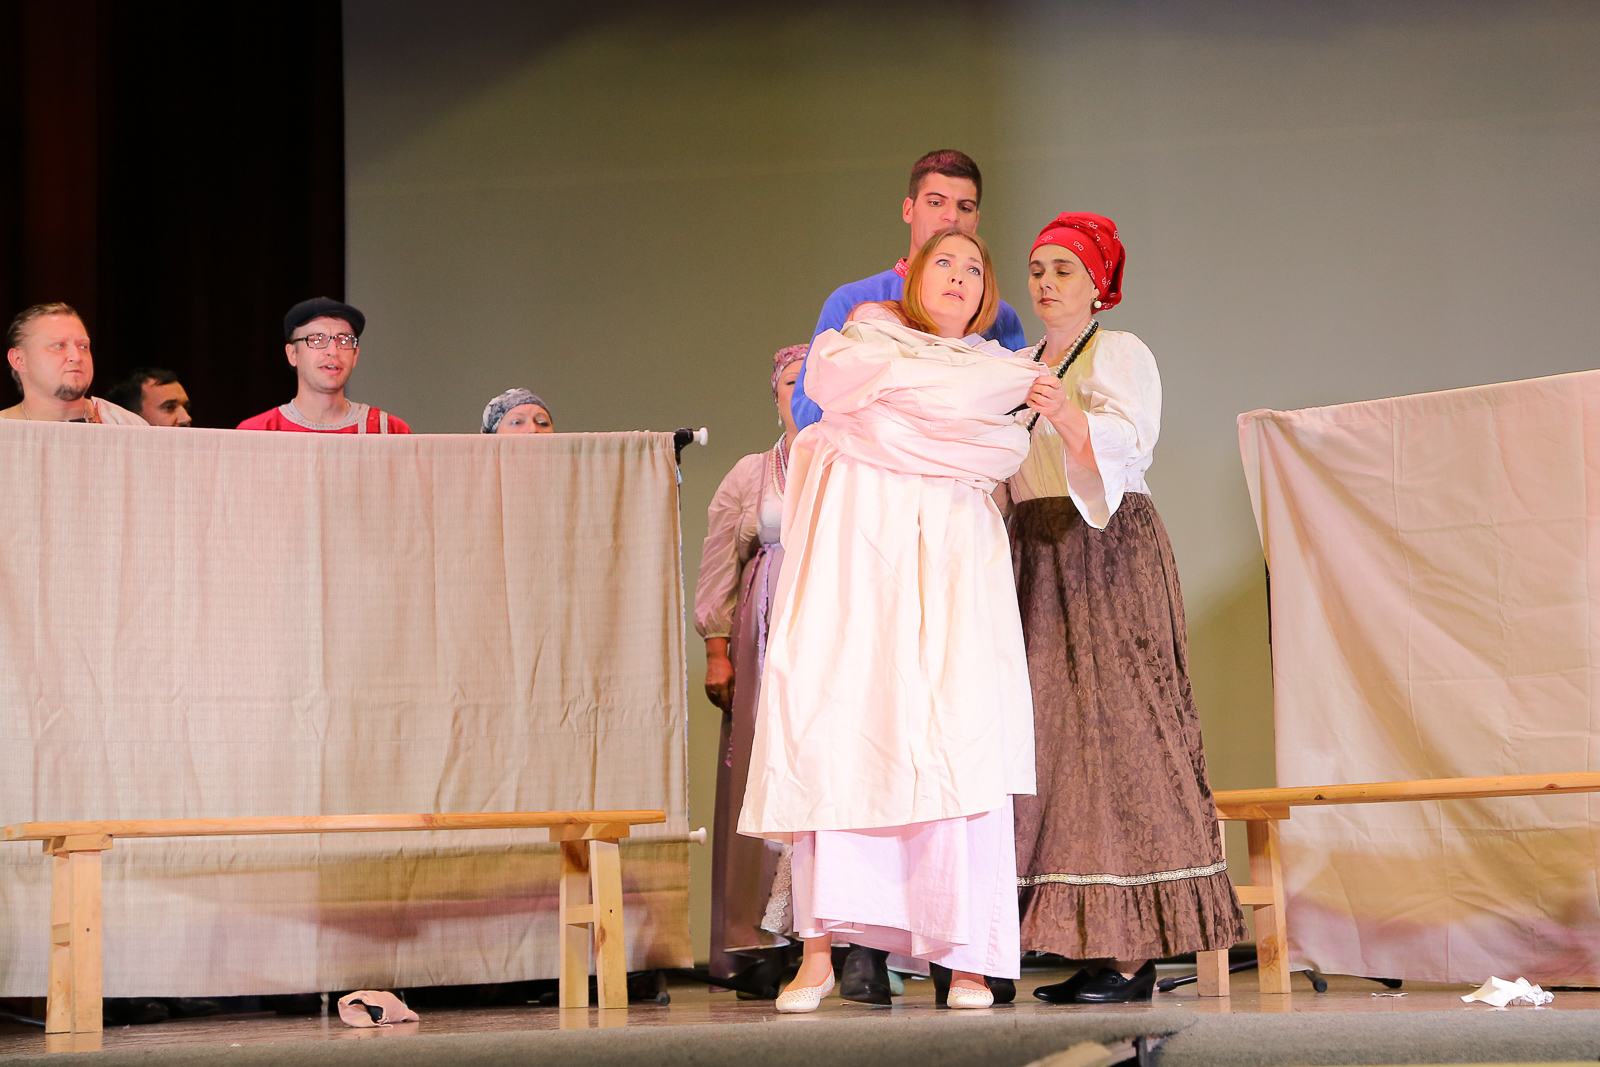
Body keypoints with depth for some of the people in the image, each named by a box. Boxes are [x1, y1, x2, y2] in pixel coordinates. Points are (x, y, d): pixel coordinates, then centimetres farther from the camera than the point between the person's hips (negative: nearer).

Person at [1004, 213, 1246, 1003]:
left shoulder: (1119, 355, 1)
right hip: (1036, 563, 7)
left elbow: (1128, 439, -19)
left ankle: (1132, 955, -13)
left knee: (1113, 727, -12)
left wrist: (1070, 417, -36)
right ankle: (1094, 947, -2)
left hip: (1107, 554, -7)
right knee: (1053, 729, -1)